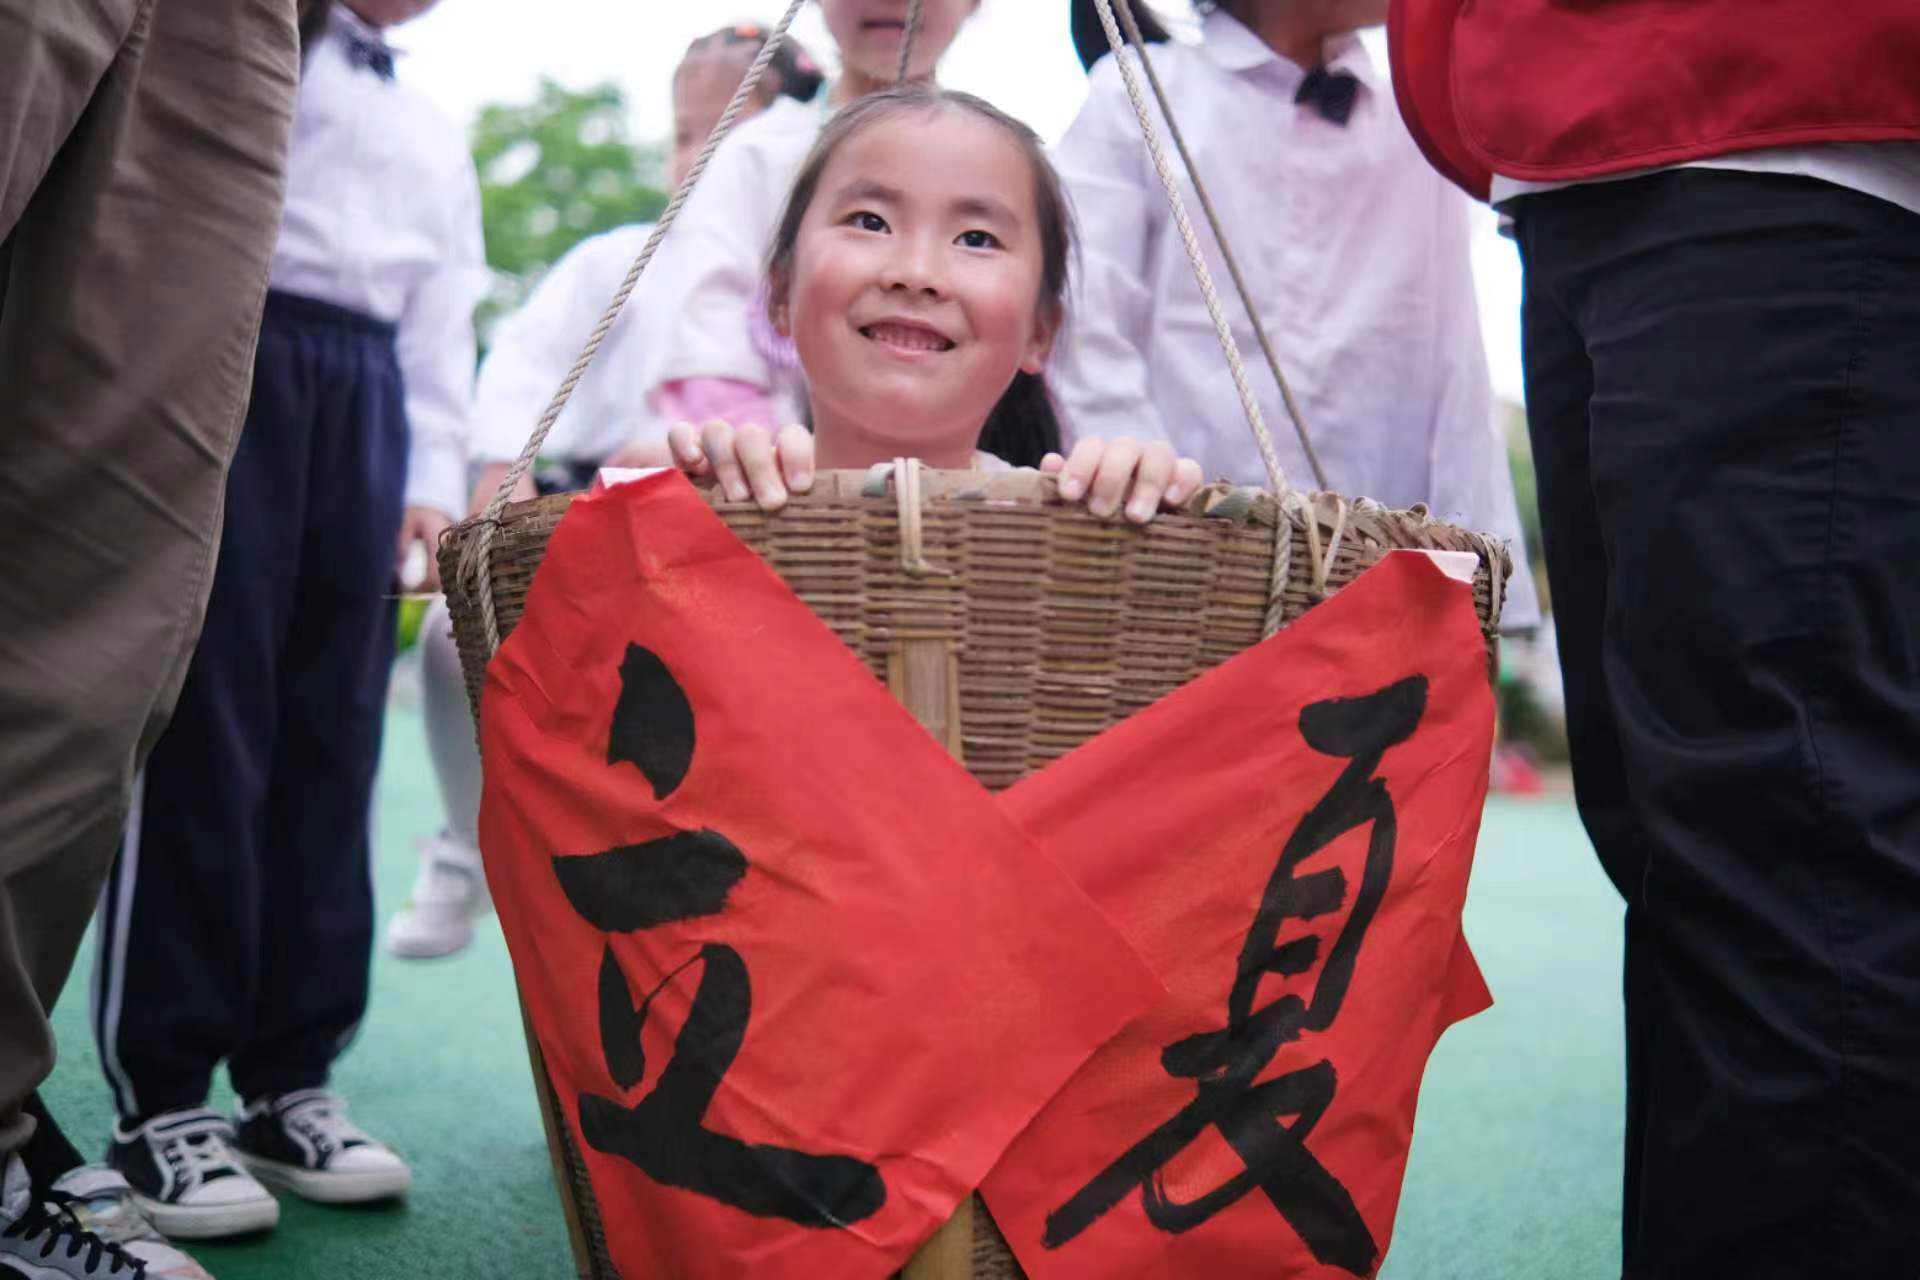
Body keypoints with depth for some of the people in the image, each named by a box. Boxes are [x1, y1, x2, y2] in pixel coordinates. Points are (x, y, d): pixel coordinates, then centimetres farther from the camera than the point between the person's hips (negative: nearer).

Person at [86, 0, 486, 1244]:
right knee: (208, 718, -11)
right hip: (236, 349, -5)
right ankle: (161, 1095, -7)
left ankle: (289, 1081, 5)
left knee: (330, 741, 0)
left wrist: (435, 479, 10)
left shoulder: (438, 135, 26)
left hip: (367, 393, 6)